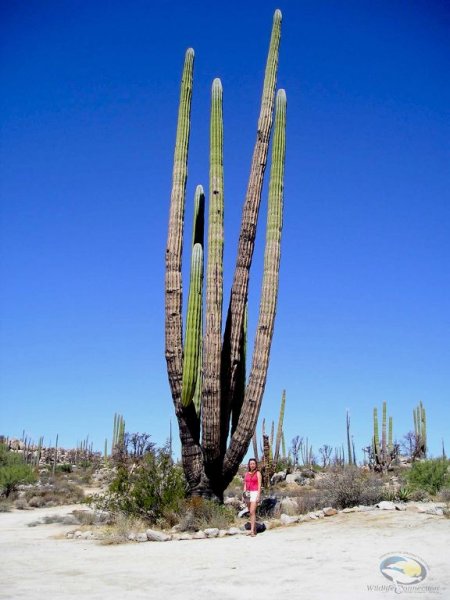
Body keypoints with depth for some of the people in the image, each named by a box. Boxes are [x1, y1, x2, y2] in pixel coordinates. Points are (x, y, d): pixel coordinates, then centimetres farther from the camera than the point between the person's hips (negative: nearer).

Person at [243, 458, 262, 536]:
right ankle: (254, 529, 15)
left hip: (255, 493, -6)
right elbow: (245, 485, 15)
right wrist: (244, 494, 7)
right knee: (251, 512, 8)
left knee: (252, 512, -15)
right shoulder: (247, 474, 13)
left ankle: (252, 530, -18)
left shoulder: (258, 473, -1)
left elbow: (259, 485, -6)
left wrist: (258, 496, -14)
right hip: (248, 494, 6)